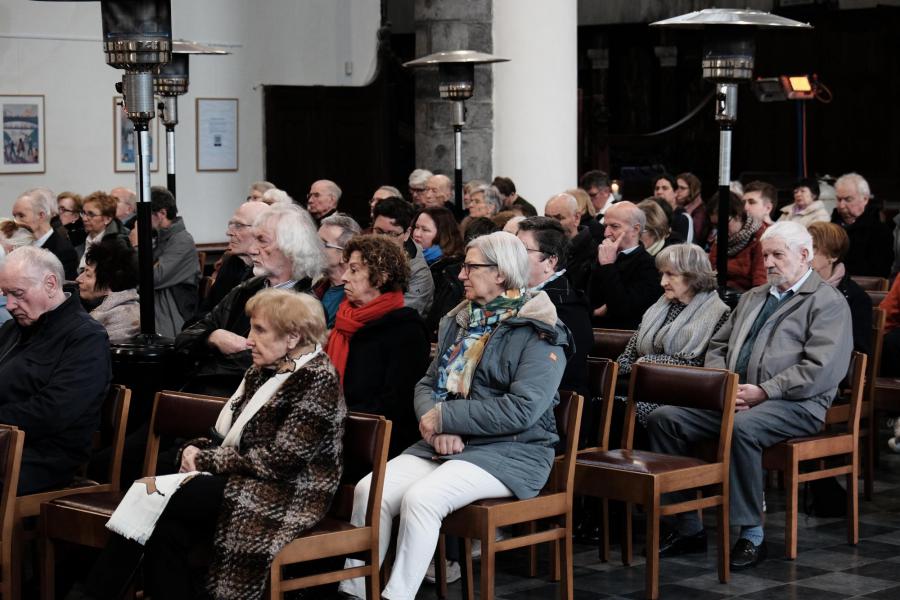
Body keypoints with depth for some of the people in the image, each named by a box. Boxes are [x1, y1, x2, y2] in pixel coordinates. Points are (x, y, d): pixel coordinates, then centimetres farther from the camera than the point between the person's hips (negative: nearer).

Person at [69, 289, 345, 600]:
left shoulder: (318, 380, -10)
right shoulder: (262, 371, 16)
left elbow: (277, 461, -17)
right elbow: (228, 434, 18)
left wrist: (206, 459, -12)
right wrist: (197, 449, -5)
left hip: (285, 496, -8)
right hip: (245, 482, 8)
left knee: (151, 494, -21)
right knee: (166, 533, -23)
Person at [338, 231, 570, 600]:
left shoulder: (539, 334, -8)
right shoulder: (459, 321, 16)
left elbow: (521, 409, -19)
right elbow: (428, 383, 13)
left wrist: (445, 416, -15)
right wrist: (438, 427, -10)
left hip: (511, 452, -7)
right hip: (445, 444, 7)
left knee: (420, 498, -31)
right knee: (370, 490, -17)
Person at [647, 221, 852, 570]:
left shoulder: (828, 303, 0)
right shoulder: (752, 298, 25)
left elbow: (821, 370, -13)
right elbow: (718, 347, 26)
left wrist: (763, 391, -18)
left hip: (794, 404, -7)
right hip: (734, 396, 7)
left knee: (742, 428, -38)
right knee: (663, 418, -12)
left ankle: (751, 534, -25)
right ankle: (688, 528, -9)